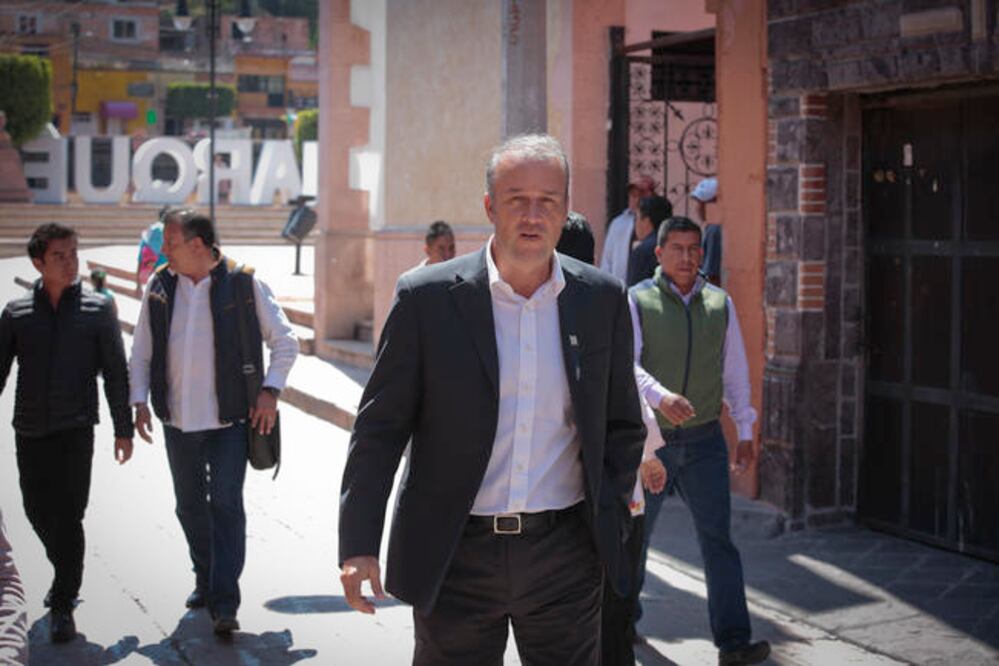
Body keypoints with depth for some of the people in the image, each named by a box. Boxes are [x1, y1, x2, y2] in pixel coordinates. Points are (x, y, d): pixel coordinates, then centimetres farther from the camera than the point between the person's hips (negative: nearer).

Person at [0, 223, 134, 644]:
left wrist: (123, 428, 1)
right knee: (38, 512, 12)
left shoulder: (97, 310, 1)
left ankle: (63, 604, 1)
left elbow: (115, 372, 3)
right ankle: (66, 574, 37)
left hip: (75, 429, -3)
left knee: (68, 515, -7)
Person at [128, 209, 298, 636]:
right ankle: (205, 580, 34)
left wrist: (270, 390, -11)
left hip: (229, 421, -4)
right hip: (178, 420, 4)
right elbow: (142, 351, 12)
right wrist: (139, 401, 2)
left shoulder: (243, 284, -7)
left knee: (227, 506, -8)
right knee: (190, 506, 15)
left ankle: (224, 604, -4)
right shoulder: (160, 286, 4)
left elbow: (284, 340, 0)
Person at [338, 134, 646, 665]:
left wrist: (610, 522, 3)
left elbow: (623, 425, 11)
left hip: (565, 556, 2)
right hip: (454, 558, -1)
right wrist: (359, 545, -8)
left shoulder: (602, 299, 2)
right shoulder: (426, 298, -5)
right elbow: (379, 427, -3)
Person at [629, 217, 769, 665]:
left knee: (718, 536, -2)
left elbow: (735, 371, 12)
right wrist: (660, 396, -35)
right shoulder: (637, 301, -4)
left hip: (704, 440, 2)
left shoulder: (720, 303, 7)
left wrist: (745, 433, 11)